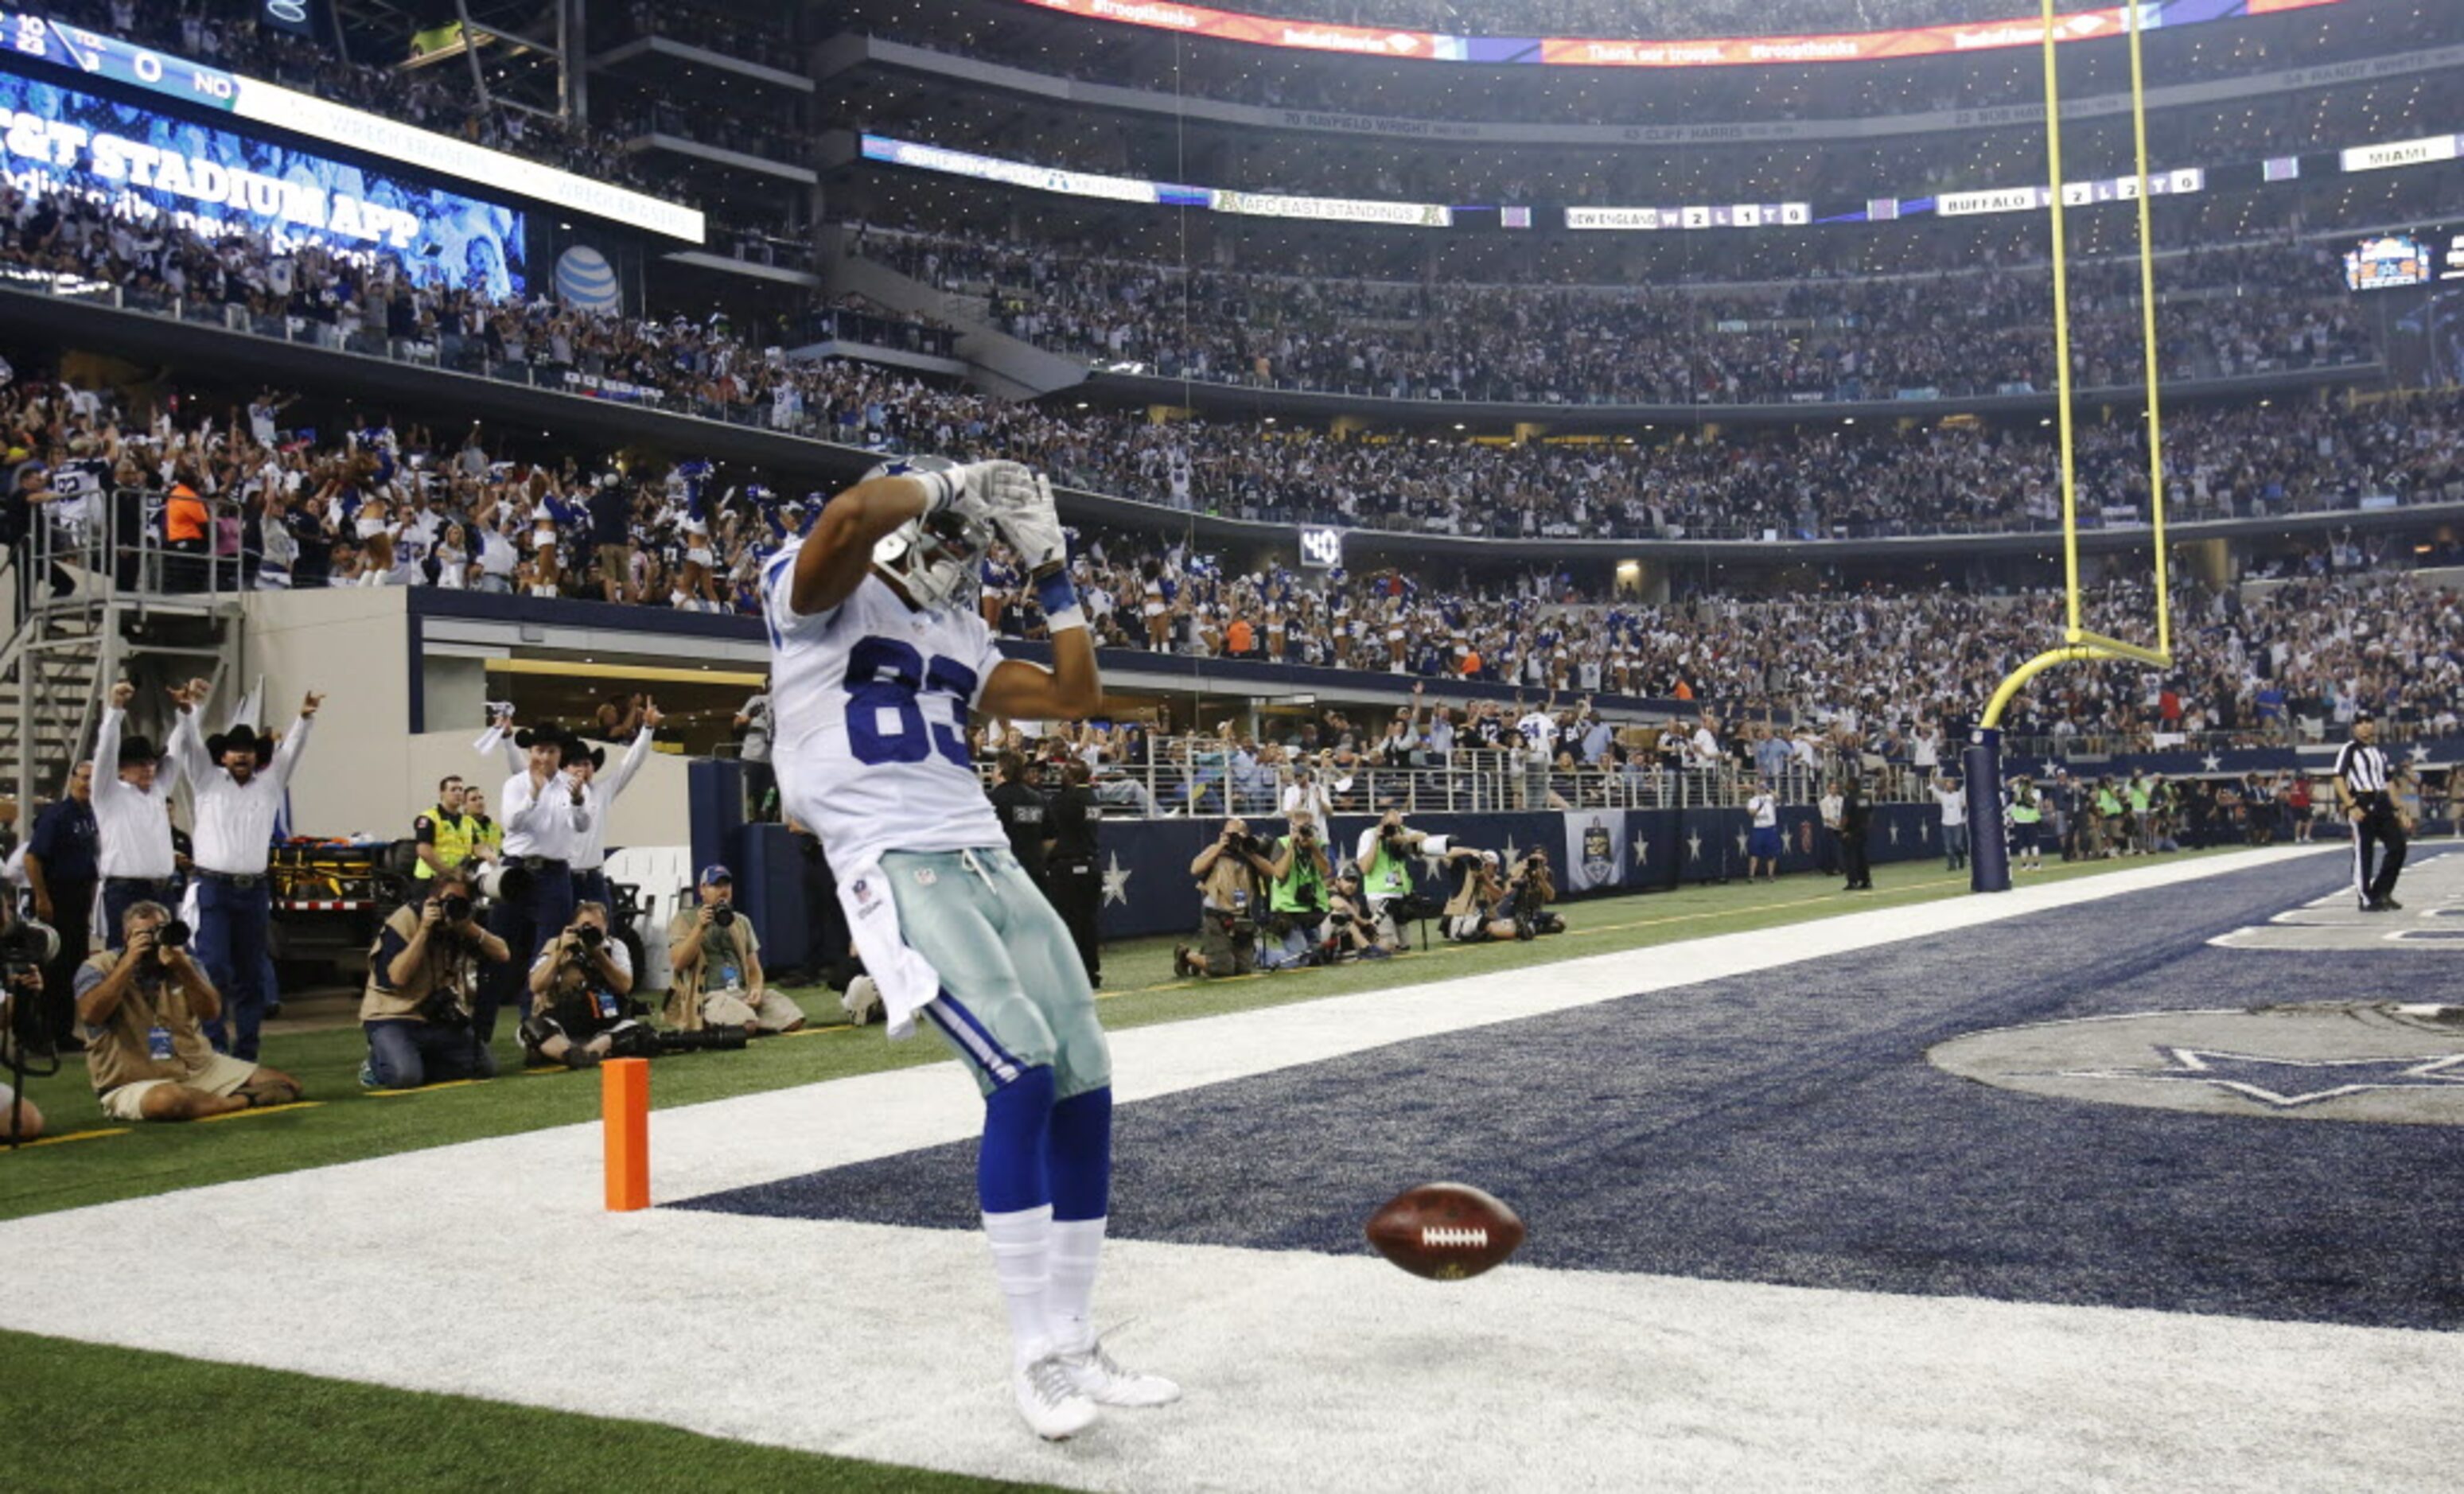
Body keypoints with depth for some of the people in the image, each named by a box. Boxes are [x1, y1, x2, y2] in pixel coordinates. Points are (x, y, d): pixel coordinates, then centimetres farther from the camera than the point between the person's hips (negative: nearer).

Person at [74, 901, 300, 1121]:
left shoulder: (186, 964, 9)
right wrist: (129, 962, -20)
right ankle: (244, 1102, -19)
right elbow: (90, 1015, -22)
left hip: (200, 1068, 4)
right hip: (134, 1084, -4)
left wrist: (183, 969, -22)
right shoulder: (99, 968, -1)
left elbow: (211, 1012, -8)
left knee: (286, 1085, -7)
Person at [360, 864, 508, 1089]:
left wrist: (471, 929, -16)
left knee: (485, 1066, -9)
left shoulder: (462, 921, 5)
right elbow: (396, 977, -24)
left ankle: (413, 1062, 6)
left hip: (440, 1021, 6)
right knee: (404, 1076, -30)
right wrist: (424, 930, -25)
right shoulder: (405, 920, -13)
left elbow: (503, 954, -2)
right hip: (393, 1017, -6)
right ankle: (378, 1063, 5)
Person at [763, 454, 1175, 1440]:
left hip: (988, 862, 8)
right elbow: (849, 517, -24)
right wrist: (950, 482, -7)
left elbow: (1075, 698, 26)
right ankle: (1036, 1358, -9)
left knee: (1085, 1085, 1)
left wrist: (1054, 578, 23)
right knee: (1022, 1072, -22)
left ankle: (1074, 1345, 15)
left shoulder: (959, 634, 22)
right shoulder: (817, 594, -1)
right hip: (897, 872, -8)